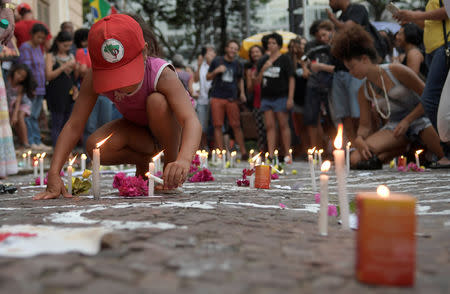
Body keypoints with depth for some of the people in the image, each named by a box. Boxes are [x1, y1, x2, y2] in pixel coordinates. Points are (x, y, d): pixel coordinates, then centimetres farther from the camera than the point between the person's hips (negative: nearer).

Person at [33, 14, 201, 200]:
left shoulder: (162, 75, -34)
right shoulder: (94, 79, -24)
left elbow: (191, 120, -45)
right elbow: (74, 125, -24)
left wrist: (184, 160, -66)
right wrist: (54, 174, -36)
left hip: (169, 127, -3)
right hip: (137, 130, 3)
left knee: (157, 101, -36)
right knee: (95, 146, -27)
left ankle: (171, 160, -13)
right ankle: (142, 161, 3)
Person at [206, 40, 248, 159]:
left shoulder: (237, 64, 11)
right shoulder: (217, 61, 5)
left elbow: (240, 79, 25)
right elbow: (208, 77, 10)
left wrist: (242, 93, 10)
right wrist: (216, 71, -9)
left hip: (232, 99, 1)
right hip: (217, 98, -1)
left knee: (236, 126, -3)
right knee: (218, 126, -2)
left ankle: (243, 152, 3)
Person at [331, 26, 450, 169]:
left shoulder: (396, 71, -13)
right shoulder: (364, 91, 3)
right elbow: (364, 125, 5)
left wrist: (407, 121, -15)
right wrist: (359, 139, -19)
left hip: (419, 116, -3)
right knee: (356, 159, -21)